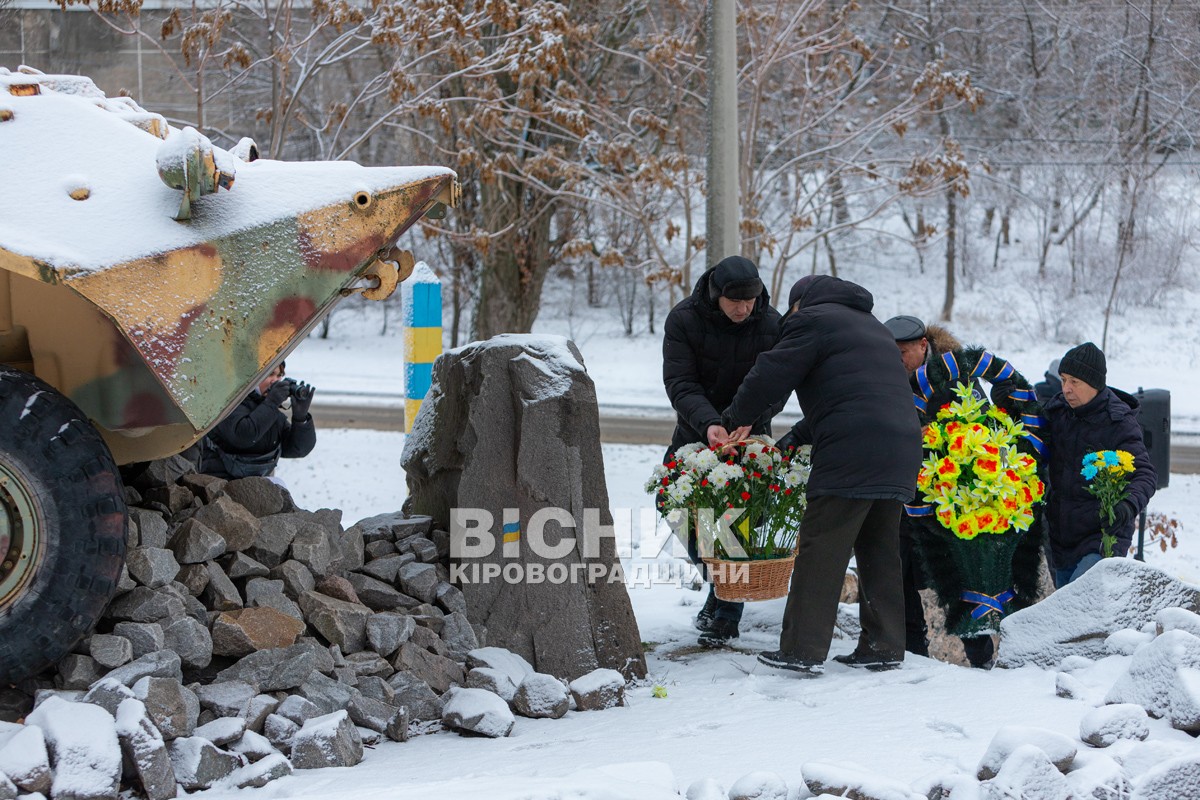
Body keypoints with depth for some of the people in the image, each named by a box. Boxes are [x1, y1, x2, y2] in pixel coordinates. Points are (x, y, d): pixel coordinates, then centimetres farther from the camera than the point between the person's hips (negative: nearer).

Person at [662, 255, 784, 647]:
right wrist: (708, 423, -39)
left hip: (749, 434, -1)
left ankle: (726, 615, 0)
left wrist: (746, 420, -36)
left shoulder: (771, 325, -15)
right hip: (696, 430, 1)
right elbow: (680, 383, -21)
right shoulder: (684, 319, -17)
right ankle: (718, 588, 26)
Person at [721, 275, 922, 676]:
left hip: (853, 454, -9)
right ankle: (884, 647, 15)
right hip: (902, 448, 9)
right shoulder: (871, 327, 31)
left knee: (820, 550, -5)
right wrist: (797, 436, 28)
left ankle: (803, 650, -6)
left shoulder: (811, 319, 4)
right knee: (879, 550, 14)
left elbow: (770, 377, -2)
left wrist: (734, 418, 14)